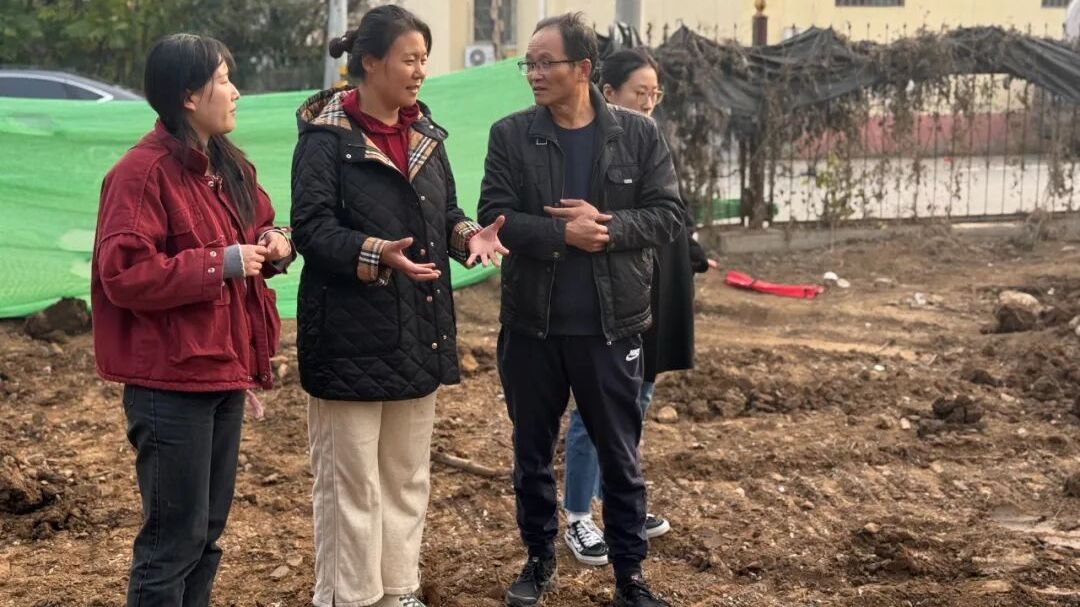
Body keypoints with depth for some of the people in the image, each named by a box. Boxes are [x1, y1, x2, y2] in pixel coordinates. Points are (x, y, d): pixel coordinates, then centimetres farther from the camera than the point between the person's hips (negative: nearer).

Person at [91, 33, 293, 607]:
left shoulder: (228, 166, 12)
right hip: (171, 380, -9)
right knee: (175, 537, -3)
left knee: (207, 530, 17)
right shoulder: (142, 172, -16)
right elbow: (124, 273, -22)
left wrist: (272, 243, 1)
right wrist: (221, 263, -21)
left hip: (224, 370, 9)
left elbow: (257, 227, 25)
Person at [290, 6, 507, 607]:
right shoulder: (327, 137, -11)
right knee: (351, 481, 1)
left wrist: (468, 235, -6)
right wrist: (375, 254, -32)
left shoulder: (425, 133, 11)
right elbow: (311, 227, -17)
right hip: (351, 332, -7)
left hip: (419, 328, 7)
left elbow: (445, 213, 16)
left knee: (409, 476, 16)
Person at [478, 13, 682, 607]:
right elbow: (495, 217, -8)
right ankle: (539, 559, 29)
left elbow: (667, 214, -3)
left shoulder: (638, 133, -2)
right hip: (531, 324, 1)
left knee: (619, 456, 8)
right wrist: (563, 233, -21)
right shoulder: (509, 135, -2)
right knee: (532, 453, 13)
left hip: (611, 325, -1)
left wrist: (607, 225, -19)